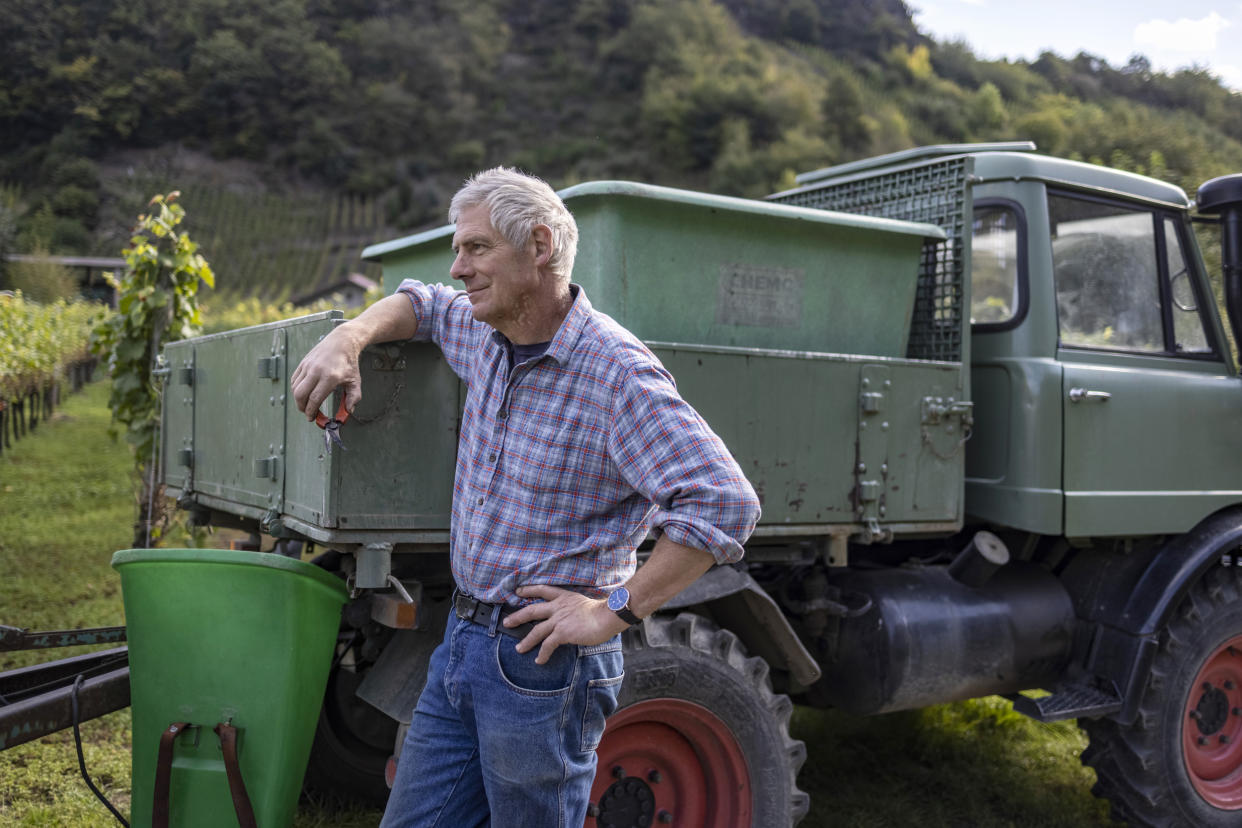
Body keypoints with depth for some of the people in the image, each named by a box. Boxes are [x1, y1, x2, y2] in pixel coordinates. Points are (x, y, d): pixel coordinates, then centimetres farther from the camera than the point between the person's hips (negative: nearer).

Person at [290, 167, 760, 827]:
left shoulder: (616, 372, -19)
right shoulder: (486, 339, 6)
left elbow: (725, 504, -26)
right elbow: (420, 304, 29)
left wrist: (614, 610, -21)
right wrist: (346, 340, 7)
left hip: (545, 660, -8)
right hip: (461, 643, 8)